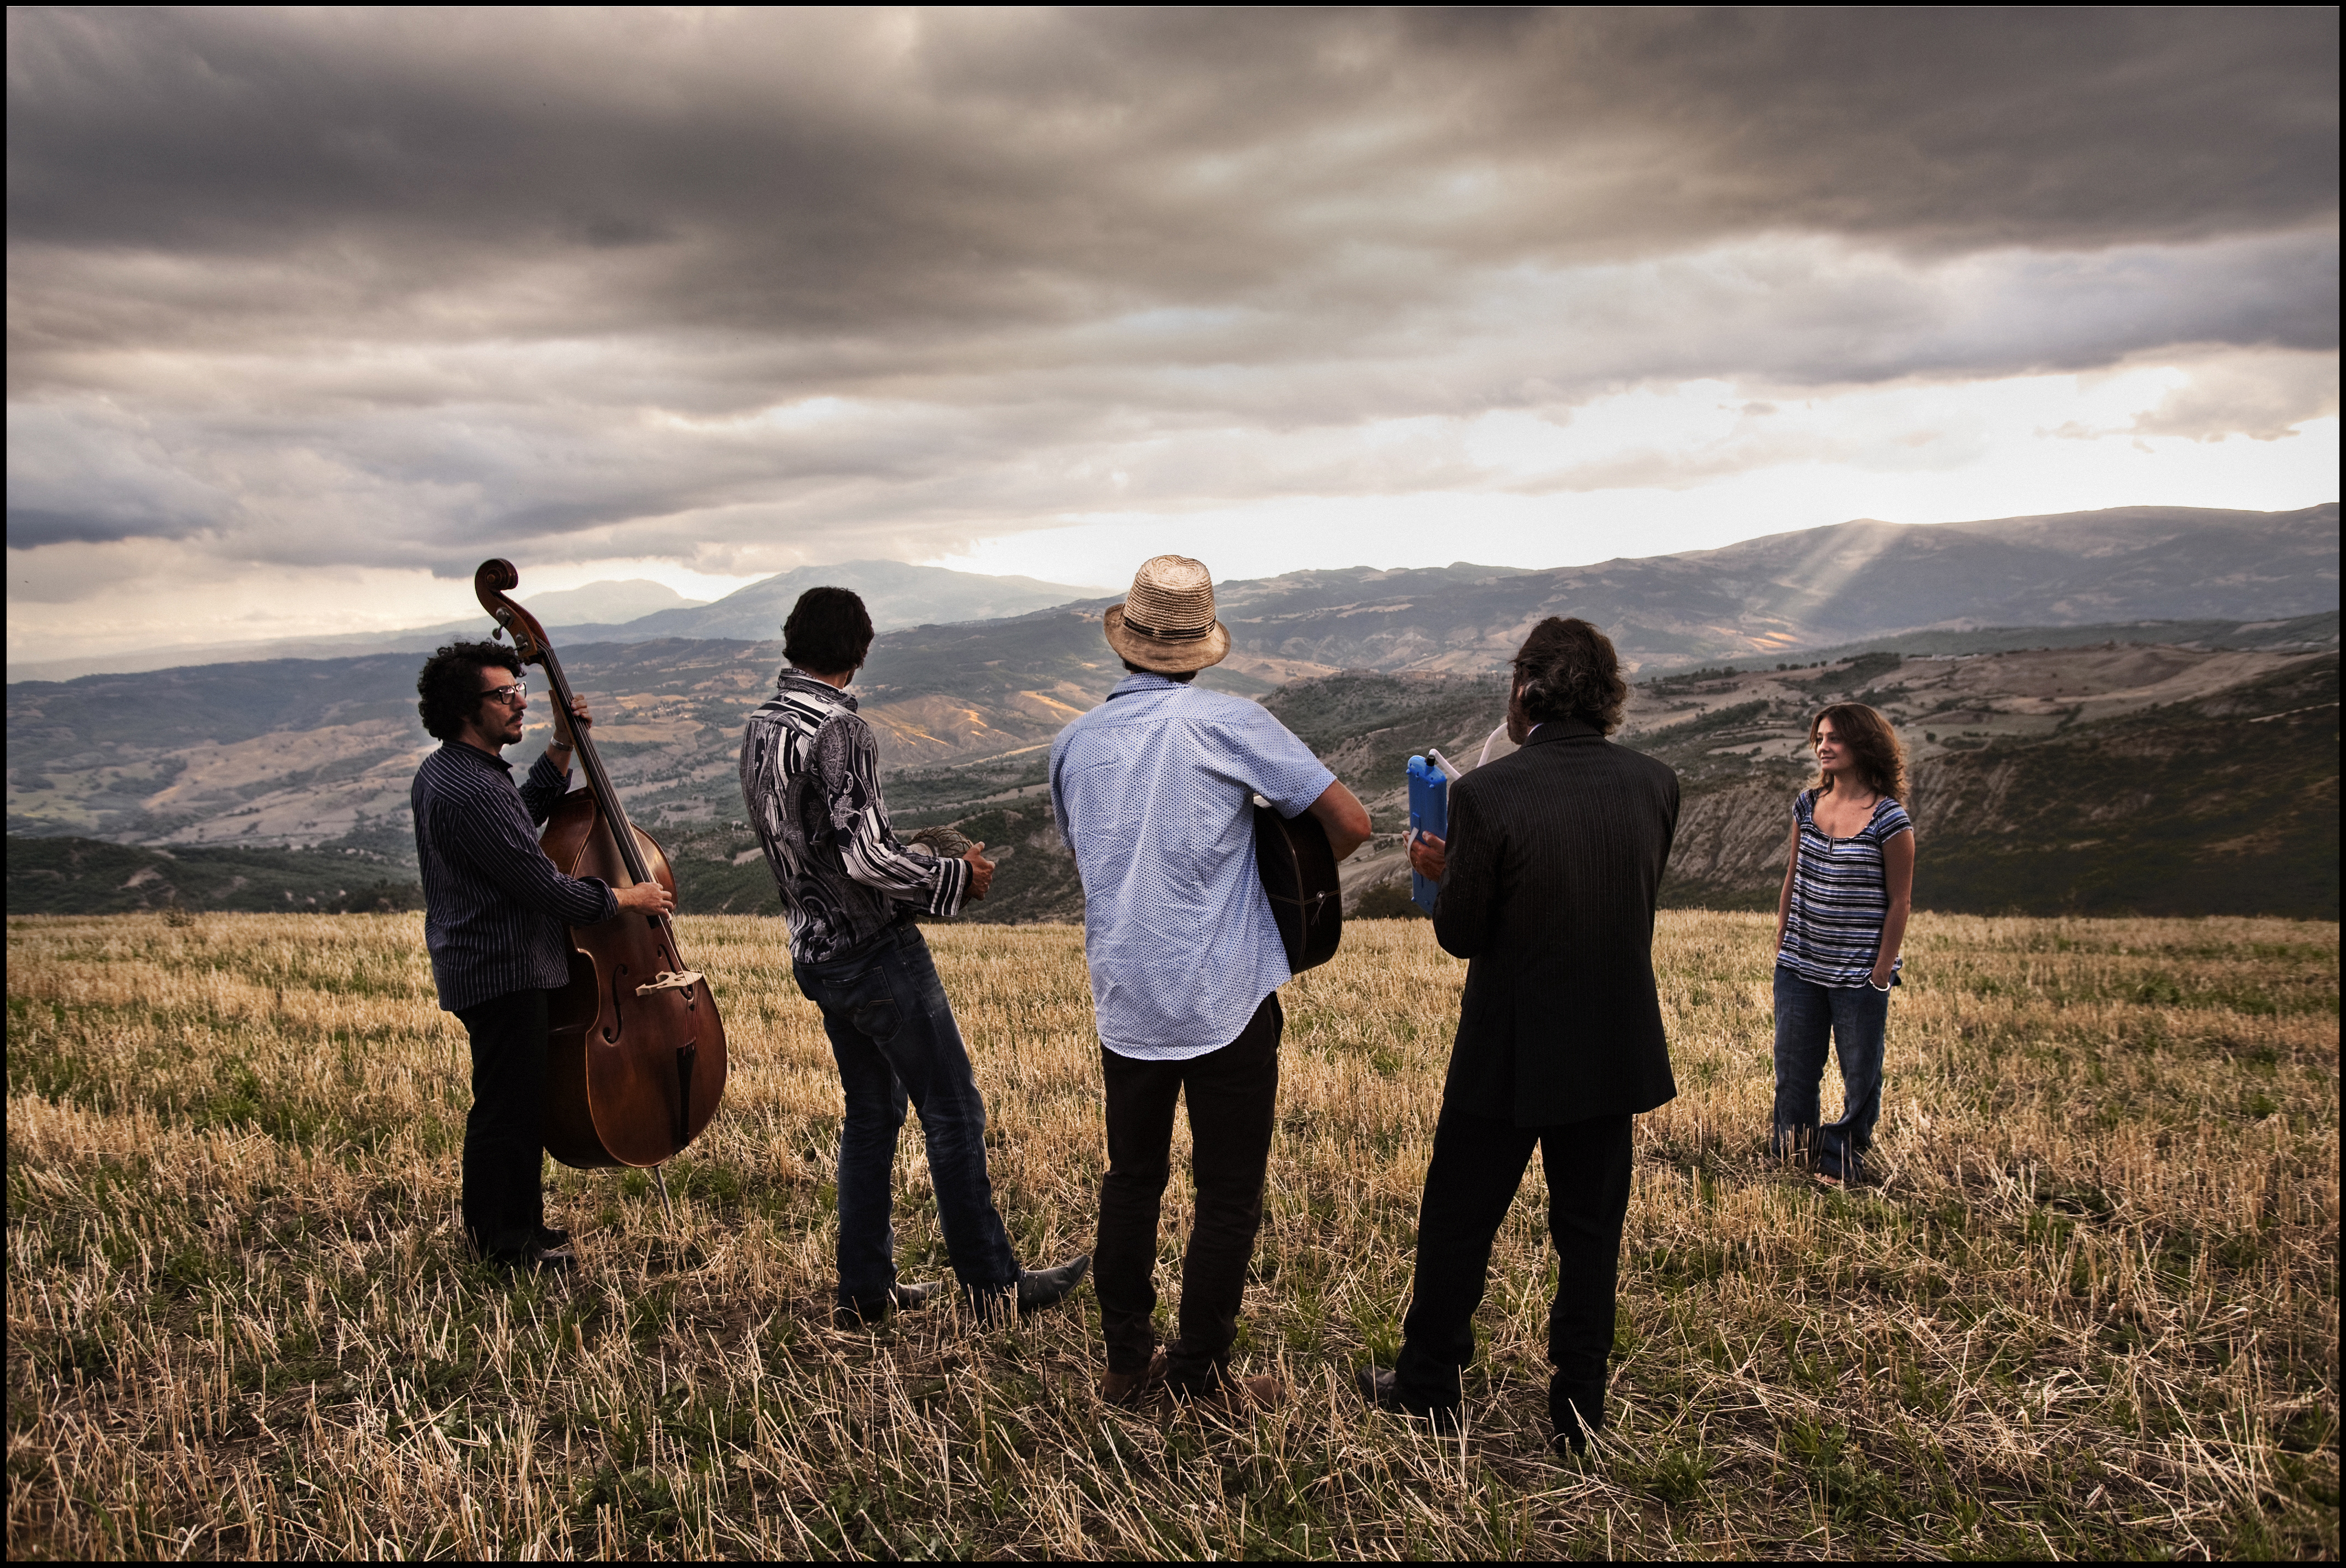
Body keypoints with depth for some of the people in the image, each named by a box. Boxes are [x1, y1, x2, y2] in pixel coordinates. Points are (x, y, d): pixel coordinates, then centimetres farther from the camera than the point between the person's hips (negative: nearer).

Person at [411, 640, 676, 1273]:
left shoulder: (441, 773, 11)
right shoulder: (472, 792, -23)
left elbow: (527, 814, 25)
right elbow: (543, 887, -23)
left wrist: (562, 748, 15)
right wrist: (624, 897, -9)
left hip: (480, 964, 11)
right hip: (503, 971, -11)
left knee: (515, 1101, 19)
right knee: (508, 1107, 0)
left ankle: (516, 1227, 31)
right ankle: (505, 1243, 11)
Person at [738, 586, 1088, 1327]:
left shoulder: (759, 728, 8)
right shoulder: (838, 728, -19)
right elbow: (865, 856, -25)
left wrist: (917, 862, 19)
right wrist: (957, 877, -11)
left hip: (816, 953, 9)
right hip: (876, 952, -9)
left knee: (872, 1112, 17)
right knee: (955, 1112, 2)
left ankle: (866, 1288, 23)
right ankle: (991, 1281, 11)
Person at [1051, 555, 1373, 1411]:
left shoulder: (1074, 743, 4)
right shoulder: (1229, 723, -10)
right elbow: (1351, 823, -11)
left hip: (1125, 1003, 5)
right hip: (1225, 1002, -4)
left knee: (1132, 1179, 19)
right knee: (1229, 1195, 9)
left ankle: (1127, 1363, 28)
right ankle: (1200, 1374, 18)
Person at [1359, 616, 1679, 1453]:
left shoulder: (1488, 793, -21)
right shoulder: (1655, 783, -6)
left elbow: (1461, 935, -14)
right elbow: (1636, 899, 7)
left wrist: (1443, 873, 6)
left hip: (1510, 1053, -4)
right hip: (1615, 1049, 4)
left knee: (1458, 1222, 14)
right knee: (1590, 1231, 18)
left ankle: (1429, 1389, 30)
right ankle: (1578, 1408, 29)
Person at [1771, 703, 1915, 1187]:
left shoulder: (1889, 820, -10)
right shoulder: (1808, 804, 5)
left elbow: (1899, 903, -7)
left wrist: (1881, 974, -9)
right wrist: (1781, 944, 11)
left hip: (1858, 975, -4)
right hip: (1800, 967, 5)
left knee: (1860, 1074, 8)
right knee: (1792, 1069, 12)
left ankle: (1842, 1164, 24)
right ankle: (1791, 1152, 30)